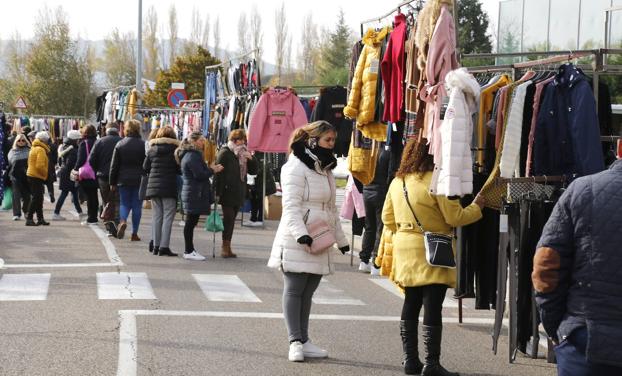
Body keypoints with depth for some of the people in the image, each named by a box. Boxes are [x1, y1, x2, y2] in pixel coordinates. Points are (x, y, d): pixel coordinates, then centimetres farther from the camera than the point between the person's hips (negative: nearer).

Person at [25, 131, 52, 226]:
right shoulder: (41, 150, -14)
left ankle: (40, 219, 17)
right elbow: (40, 165, -23)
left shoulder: (34, 148, 16)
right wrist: (45, 173, -7)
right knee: (36, 198, -8)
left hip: (31, 175, 10)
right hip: (37, 177, -10)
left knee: (38, 198, 13)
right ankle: (29, 219, -10)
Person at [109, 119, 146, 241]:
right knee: (137, 206, 5)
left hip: (123, 180, 1)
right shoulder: (144, 145, -5)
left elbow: (114, 165, 2)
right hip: (139, 180, -1)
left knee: (124, 203, 12)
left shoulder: (120, 144, 1)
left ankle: (123, 221, -18)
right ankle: (134, 233, 6)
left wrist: (112, 182, 8)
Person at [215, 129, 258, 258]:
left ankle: (227, 247, 11)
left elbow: (253, 171, 14)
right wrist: (218, 192, -18)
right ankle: (225, 247, -4)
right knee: (228, 218, -8)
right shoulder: (225, 153, -6)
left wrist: (251, 159, -5)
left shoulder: (243, 154, 15)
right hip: (227, 192, -6)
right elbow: (219, 173, -12)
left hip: (238, 193, 6)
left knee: (231, 219, 8)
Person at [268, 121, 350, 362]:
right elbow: (291, 206, -17)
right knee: (294, 290, -4)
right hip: (296, 242, -8)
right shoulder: (296, 167, -9)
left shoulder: (325, 169, 19)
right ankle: (295, 341, -3)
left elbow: (331, 209, 26)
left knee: (307, 292, 9)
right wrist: (300, 234, -28)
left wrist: (341, 239, 25)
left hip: (319, 242, 8)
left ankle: (304, 341, 11)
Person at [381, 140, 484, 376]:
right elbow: (454, 218, -13)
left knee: (411, 305, 12)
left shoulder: (397, 182, 8)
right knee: (432, 307, -4)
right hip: (432, 253, -7)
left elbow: (387, 217, 14)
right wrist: (476, 207, 2)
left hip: (406, 251, 7)